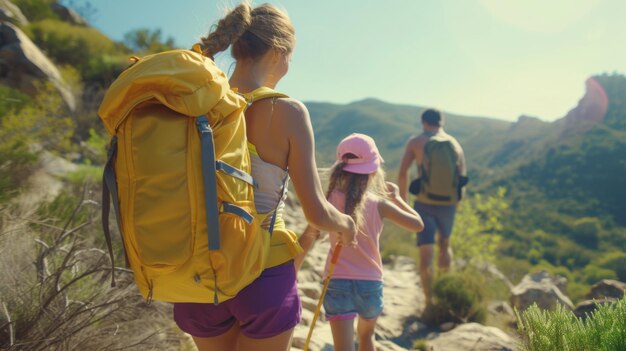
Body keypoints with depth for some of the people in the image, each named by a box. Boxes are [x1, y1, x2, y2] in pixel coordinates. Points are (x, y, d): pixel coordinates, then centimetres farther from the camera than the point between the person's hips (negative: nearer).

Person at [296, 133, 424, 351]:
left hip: (337, 284, -1)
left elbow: (308, 238, -10)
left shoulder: (330, 201, -7)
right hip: (371, 284, 2)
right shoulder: (379, 204, -7)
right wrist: (396, 197, 15)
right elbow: (418, 224, 4)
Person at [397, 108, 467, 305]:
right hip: (449, 204, 3)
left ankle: (429, 300, -2)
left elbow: (402, 174, -5)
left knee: (426, 252, 0)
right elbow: (463, 176, 6)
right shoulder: (455, 143, 7)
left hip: (424, 204, -3)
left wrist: (403, 198, 6)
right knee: (445, 243, 26)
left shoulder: (415, 142, -1)